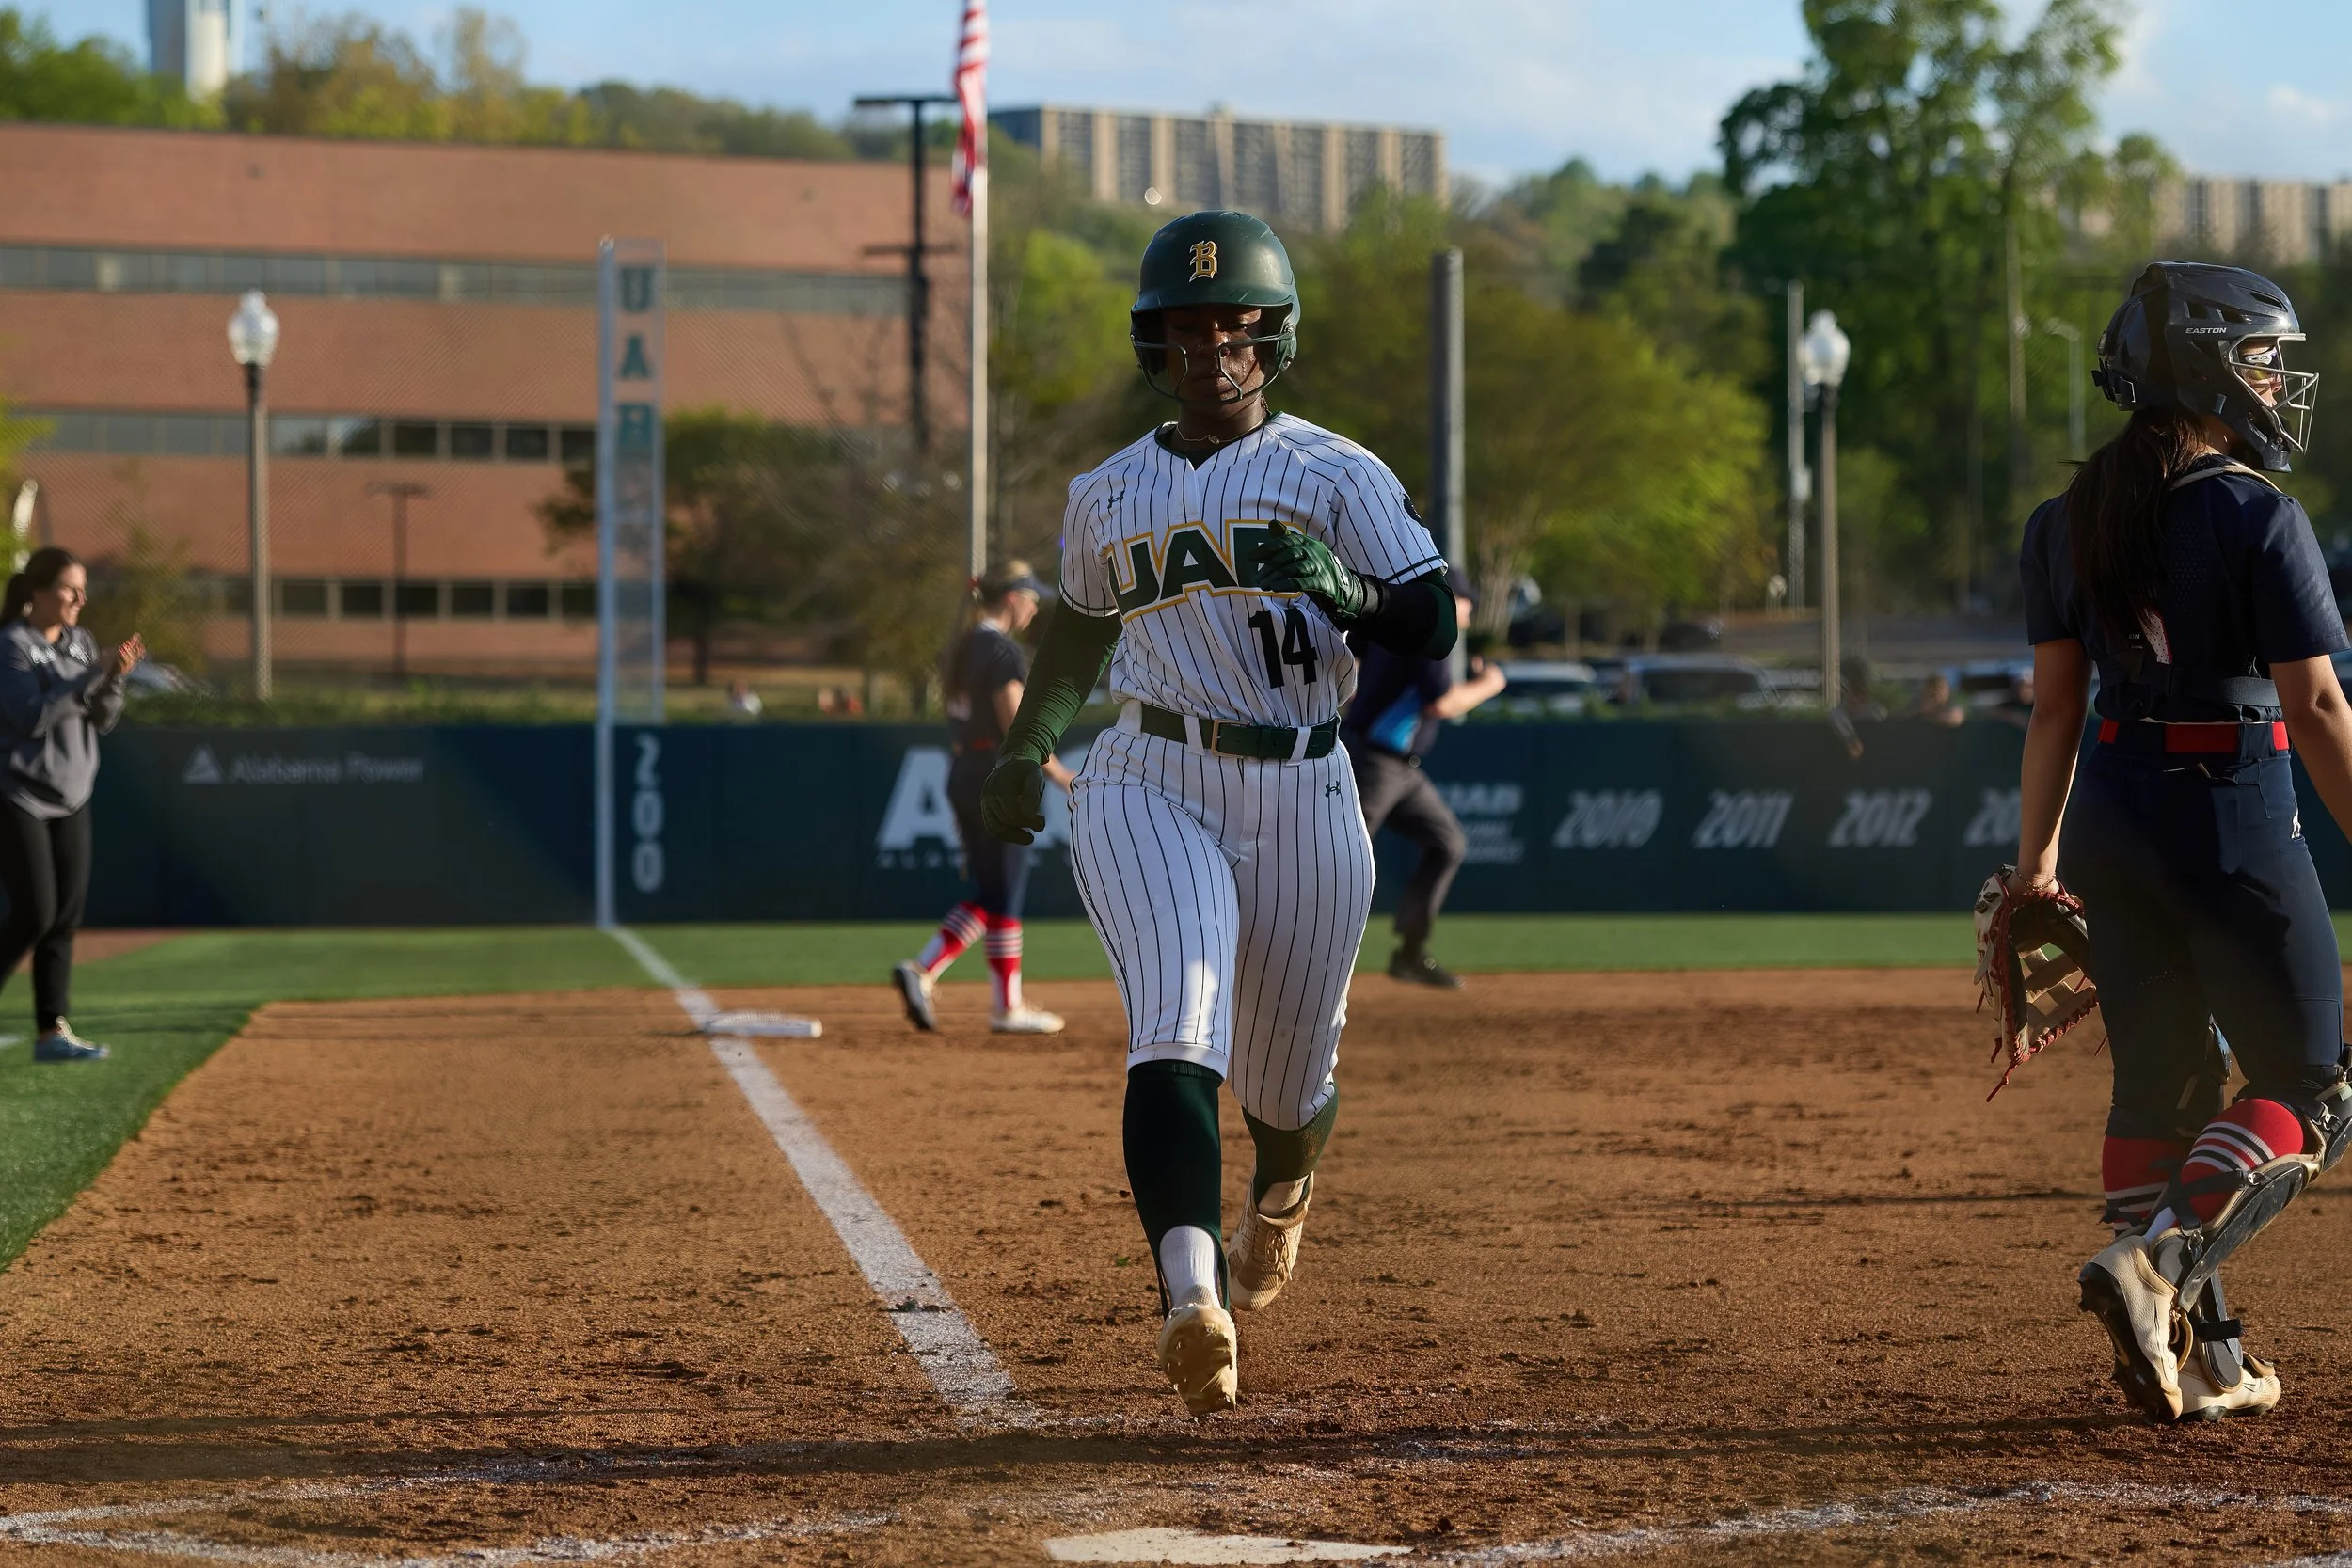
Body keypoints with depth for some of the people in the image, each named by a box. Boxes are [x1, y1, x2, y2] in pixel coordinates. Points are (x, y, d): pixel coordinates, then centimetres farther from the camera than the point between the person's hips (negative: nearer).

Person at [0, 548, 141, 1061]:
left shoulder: (81, 644, 10)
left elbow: (102, 720, 8)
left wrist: (115, 676, -11)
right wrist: (94, 672, -21)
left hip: (71, 798, 7)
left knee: (65, 919, 4)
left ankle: (52, 1031, 6)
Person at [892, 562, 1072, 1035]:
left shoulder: (961, 648, 14)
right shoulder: (1003, 651, -14)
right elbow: (1017, 726, -19)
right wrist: (1061, 775, -15)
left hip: (961, 778, 9)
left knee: (986, 894, 12)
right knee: (1004, 895, -1)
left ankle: (920, 971, 0)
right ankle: (1008, 1007, 6)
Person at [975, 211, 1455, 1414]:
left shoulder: (1335, 475, 2)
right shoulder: (1107, 495, 13)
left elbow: (1435, 626, -6)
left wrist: (1349, 593, -25)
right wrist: (1025, 751, 31)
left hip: (1302, 792, 0)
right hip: (1149, 784, 0)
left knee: (1287, 1073, 11)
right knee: (1177, 1025, -24)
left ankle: (1280, 1198, 49)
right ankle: (1193, 1297, -40)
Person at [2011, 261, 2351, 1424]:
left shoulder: (2069, 520, 5)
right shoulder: (2255, 515, -13)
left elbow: (2055, 703, 7)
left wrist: (2036, 859, 13)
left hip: (2111, 813, 6)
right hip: (2233, 815, -6)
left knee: (2161, 1083, 14)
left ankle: (2197, 1359, 12)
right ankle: (2156, 1263, -16)